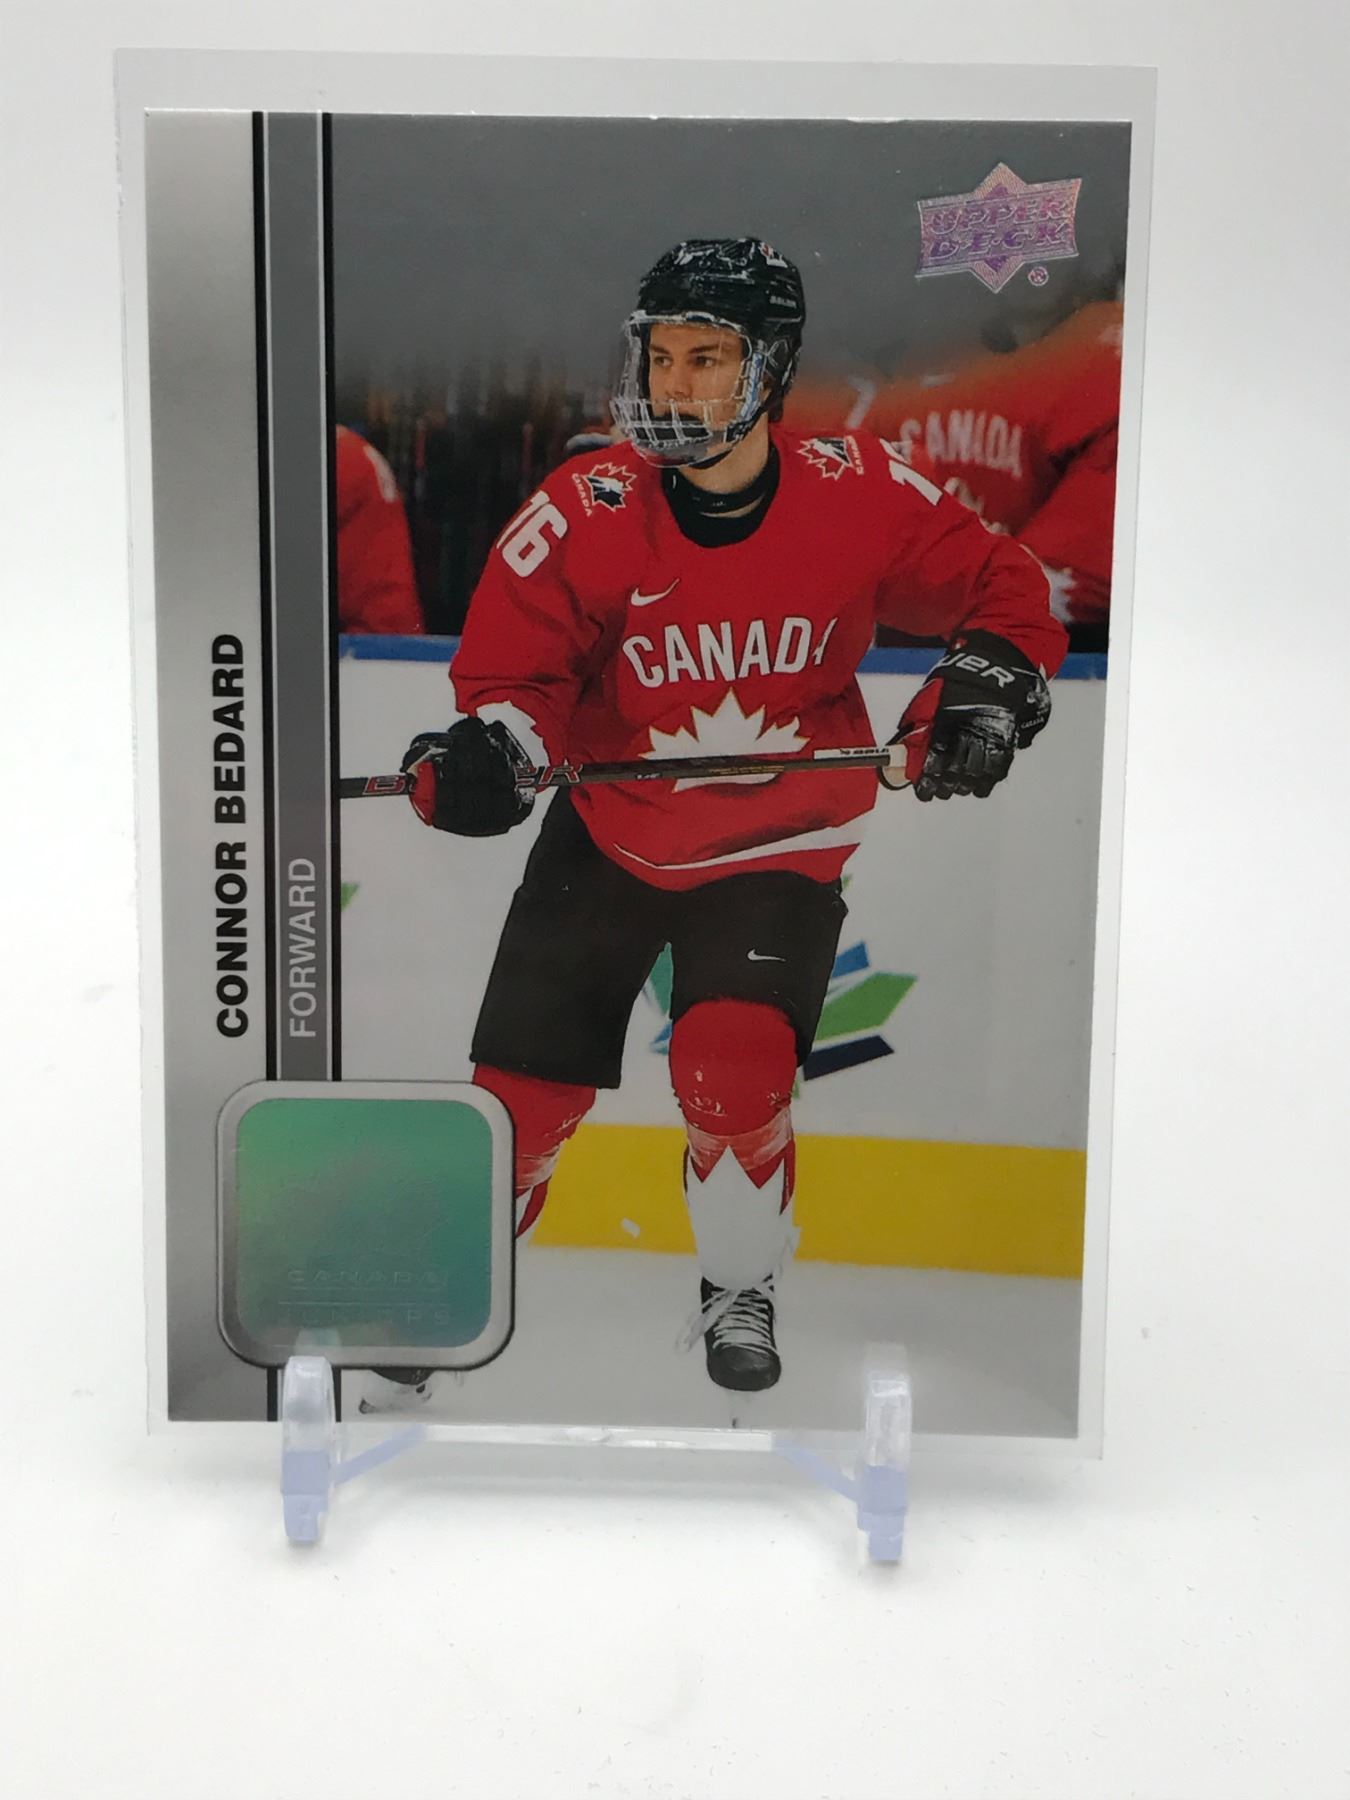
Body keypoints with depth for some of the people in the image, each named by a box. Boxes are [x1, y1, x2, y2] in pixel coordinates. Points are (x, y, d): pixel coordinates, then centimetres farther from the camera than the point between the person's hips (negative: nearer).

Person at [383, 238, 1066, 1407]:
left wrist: (982, 694, -20)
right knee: (522, 1081, 4)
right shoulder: (584, 513, -17)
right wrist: (487, 752, -31)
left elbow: (1003, 589, -4)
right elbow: (515, 668, -11)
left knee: (735, 1059, -19)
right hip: (610, 832, 1)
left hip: (783, 842, -1)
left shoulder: (860, 497, -16)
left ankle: (741, 1293, 12)